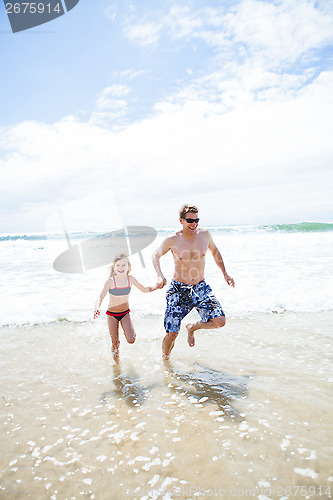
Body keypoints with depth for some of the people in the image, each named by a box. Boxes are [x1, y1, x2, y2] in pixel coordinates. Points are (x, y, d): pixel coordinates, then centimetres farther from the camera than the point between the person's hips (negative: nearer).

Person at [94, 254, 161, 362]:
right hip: (112, 314, -2)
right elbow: (100, 297, -26)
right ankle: (116, 361, 37)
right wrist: (97, 308, -45)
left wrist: (156, 287, -9)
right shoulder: (111, 281, -21)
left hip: (125, 313, 2)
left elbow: (145, 289, 4)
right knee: (115, 343, 7)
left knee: (131, 340, -13)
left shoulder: (131, 279, -11)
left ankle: (130, 331, 22)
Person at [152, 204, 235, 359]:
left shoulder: (204, 234, -3)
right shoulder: (172, 240, -10)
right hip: (178, 290, -2)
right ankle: (165, 359, 31)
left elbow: (214, 251, 17)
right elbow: (156, 255, 7)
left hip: (201, 288, 3)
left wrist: (225, 273, 13)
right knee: (172, 334, -1)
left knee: (220, 321, -15)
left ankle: (192, 327, 16)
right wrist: (160, 275, -9)